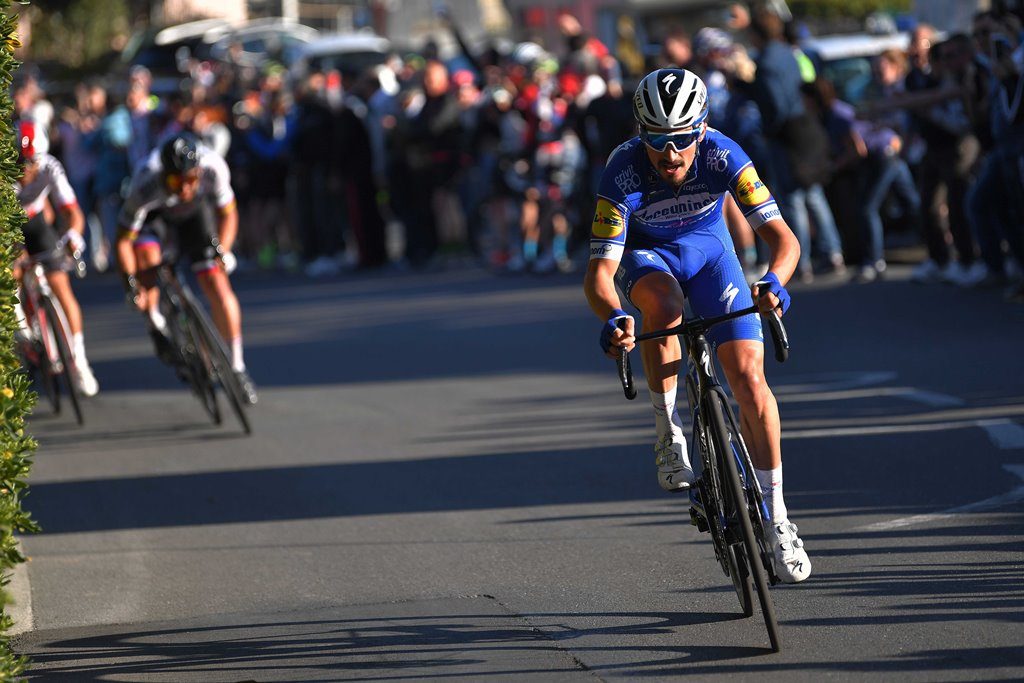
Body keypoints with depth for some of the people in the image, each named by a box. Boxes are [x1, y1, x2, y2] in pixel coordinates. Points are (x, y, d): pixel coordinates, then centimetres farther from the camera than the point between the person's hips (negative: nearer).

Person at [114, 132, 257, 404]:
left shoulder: (213, 168, -36)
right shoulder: (146, 185, -41)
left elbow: (227, 213, -17)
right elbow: (123, 239, -30)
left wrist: (222, 249, -31)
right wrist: (129, 281, -39)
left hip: (195, 212, 1)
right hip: (154, 212, -1)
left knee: (217, 283, -11)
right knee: (146, 254, -33)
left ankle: (237, 366, 1)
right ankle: (156, 325, -7)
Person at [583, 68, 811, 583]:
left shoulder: (722, 156, -31)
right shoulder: (624, 172, -33)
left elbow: (782, 236, -32)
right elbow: (599, 271, -35)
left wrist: (775, 281, -54)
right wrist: (612, 318, -56)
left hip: (708, 248, 1)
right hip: (646, 254, -1)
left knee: (748, 376, -12)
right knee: (664, 308, -38)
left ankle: (776, 517, -1)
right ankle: (667, 434, -17)